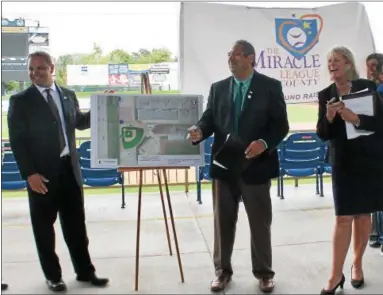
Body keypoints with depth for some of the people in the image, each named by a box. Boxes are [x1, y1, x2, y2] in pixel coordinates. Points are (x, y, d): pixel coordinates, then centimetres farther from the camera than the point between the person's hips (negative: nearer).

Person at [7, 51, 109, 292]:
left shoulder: (68, 95, 8)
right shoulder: (20, 101, -5)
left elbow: (80, 122, 22)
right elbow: (17, 141, -9)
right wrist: (29, 173, -17)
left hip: (69, 168, 4)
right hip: (42, 173, -4)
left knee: (76, 223, 12)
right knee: (44, 226, 8)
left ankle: (85, 271, 26)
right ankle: (53, 276, 24)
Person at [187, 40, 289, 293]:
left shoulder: (270, 86, -2)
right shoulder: (218, 88, 9)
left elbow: (281, 125, -5)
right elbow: (209, 118, 4)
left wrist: (264, 143, -22)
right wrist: (199, 131, -18)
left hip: (256, 165, -3)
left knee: (260, 222, 11)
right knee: (223, 221, 12)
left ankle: (264, 273, 28)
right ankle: (223, 270, 29)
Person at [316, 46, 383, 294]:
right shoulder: (325, 95, 2)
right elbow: (323, 134, 1)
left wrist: (356, 119, -24)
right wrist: (329, 117, -18)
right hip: (343, 161, 1)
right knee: (343, 218, -3)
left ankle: (357, 264, 26)